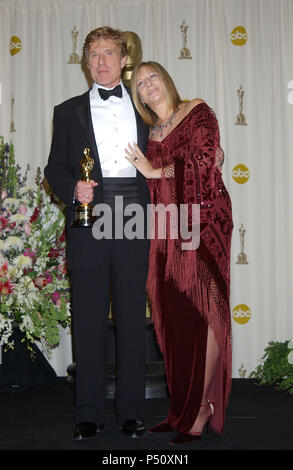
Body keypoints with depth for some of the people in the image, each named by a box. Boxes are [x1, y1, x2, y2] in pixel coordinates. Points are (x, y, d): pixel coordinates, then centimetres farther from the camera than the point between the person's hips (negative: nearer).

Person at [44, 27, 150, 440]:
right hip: (88, 220, 0)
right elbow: (55, 168, 10)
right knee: (89, 320, 2)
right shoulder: (68, 112, 14)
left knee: (133, 316, 4)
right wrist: (73, 189, -10)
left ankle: (132, 412, 14)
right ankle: (89, 414, 13)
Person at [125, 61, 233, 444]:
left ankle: (203, 408, 0)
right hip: (167, 230, 6)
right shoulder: (151, 133, 20)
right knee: (173, 317, 2)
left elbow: (204, 161, -9)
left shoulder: (198, 112, 4)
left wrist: (155, 171, -1)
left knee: (203, 312, -6)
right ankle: (181, 409, 10)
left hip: (203, 222, -5)